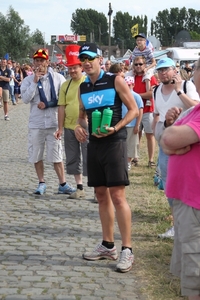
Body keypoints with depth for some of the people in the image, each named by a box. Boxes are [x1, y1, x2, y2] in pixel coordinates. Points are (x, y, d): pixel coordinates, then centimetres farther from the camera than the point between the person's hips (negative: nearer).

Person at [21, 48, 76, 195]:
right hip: (36, 123, 2)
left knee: (57, 155, 0)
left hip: (53, 122, -2)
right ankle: (42, 183, 19)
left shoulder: (58, 78, -1)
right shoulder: (28, 80, 2)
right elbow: (25, 99, -11)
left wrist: (47, 104, -10)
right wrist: (35, 82, -15)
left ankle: (63, 184, 6)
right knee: (36, 155, 7)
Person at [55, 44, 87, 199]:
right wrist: (60, 127, 4)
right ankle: (80, 188, 22)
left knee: (89, 159, -3)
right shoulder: (65, 85, 6)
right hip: (69, 127, 5)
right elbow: (62, 107, 7)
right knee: (73, 159, 11)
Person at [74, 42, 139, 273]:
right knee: (102, 196, 11)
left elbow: (134, 110, -6)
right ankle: (108, 245, 21)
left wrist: (115, 128, -19)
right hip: (94, 144, 6)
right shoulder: (83, 88, 10)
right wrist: (79, 126, 0)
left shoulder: (115, 81, -7)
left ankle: (127, 250, -6)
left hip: (114, 143, -6)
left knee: (117, 196, -10)